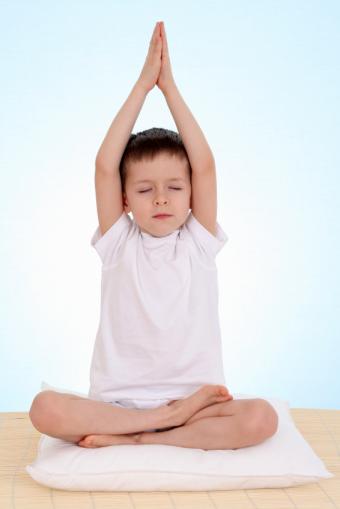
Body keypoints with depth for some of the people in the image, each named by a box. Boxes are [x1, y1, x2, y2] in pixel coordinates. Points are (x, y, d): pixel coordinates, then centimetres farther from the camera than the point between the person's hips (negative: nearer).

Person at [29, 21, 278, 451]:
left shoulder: (199, 242, 5)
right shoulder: (119, 243, 3)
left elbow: (205, 165, -6)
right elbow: (105, 165, -8)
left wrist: (169, 87, -4)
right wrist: (143, 85, -7)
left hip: (193, 394, 1)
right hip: (119, 402, 0)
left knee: (261, 418, -29)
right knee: (46, 409, -29)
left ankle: (130, 439, -19)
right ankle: (177, 417, -19)